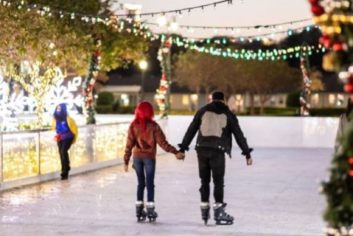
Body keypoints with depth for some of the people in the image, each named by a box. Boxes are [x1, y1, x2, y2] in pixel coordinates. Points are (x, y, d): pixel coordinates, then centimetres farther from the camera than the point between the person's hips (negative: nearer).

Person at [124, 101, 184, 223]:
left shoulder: (133, 126, -3)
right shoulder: (153, 126, -10)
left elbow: (129, 144, -3)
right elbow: (162, 142, -12)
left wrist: (126, 161, 1)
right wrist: (175, 152, -9)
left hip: (137, 157, 2)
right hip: (149, 157, -2)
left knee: (140, 183, 13)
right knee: (150, 183, 4)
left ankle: (139, 210, 12)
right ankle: (150, 210, 2)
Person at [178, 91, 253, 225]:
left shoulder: (202, 111, 13)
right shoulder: (228, 115, 9)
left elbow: (191, 131, 11)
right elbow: (238, 135, 7)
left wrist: (183, 148, 14)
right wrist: (247, 153, 9)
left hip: (202, 149, 2)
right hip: (217, 151, -2)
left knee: (204, 180, 12)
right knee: (218, 181, 2)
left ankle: (204, 209, 17)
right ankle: (218, 211, 0)